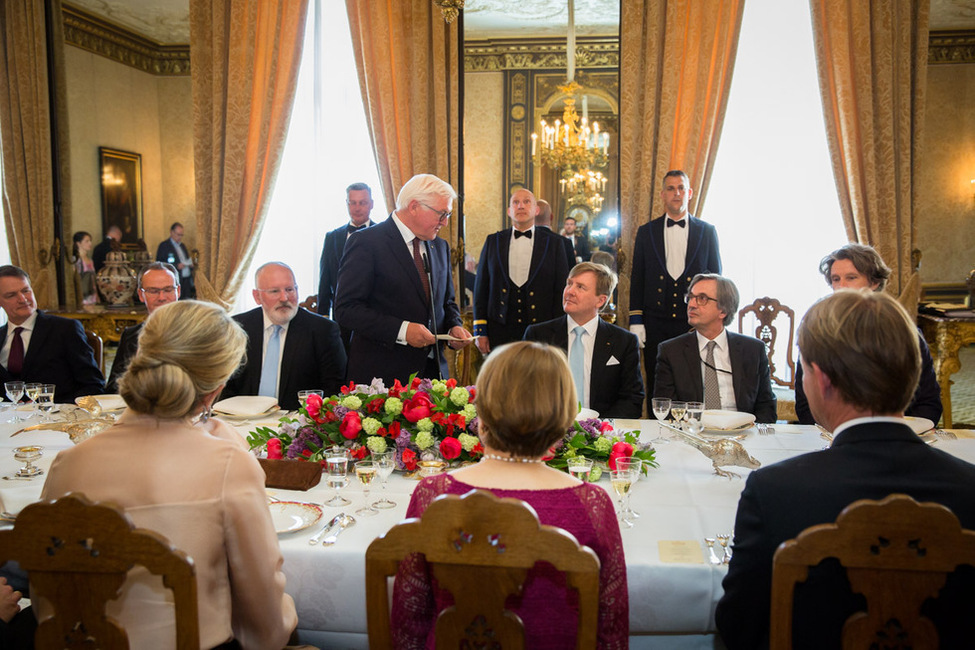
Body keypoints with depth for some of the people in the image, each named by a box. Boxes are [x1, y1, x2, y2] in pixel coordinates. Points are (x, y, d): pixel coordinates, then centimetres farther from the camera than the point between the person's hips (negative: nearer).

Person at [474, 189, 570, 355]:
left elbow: (561, 290, 3)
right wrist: (480, 331, 3)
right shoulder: (493, 241, 9)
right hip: (499, 332, 1)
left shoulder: (554, 243, 4)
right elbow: (481, 287, 9)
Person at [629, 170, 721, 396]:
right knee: (656, 388, 4)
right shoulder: (646, 232, 8)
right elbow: (637, 280, 7)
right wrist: (636, 321, 1)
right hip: (656, 324, 1)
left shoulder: (707, 232, 8)